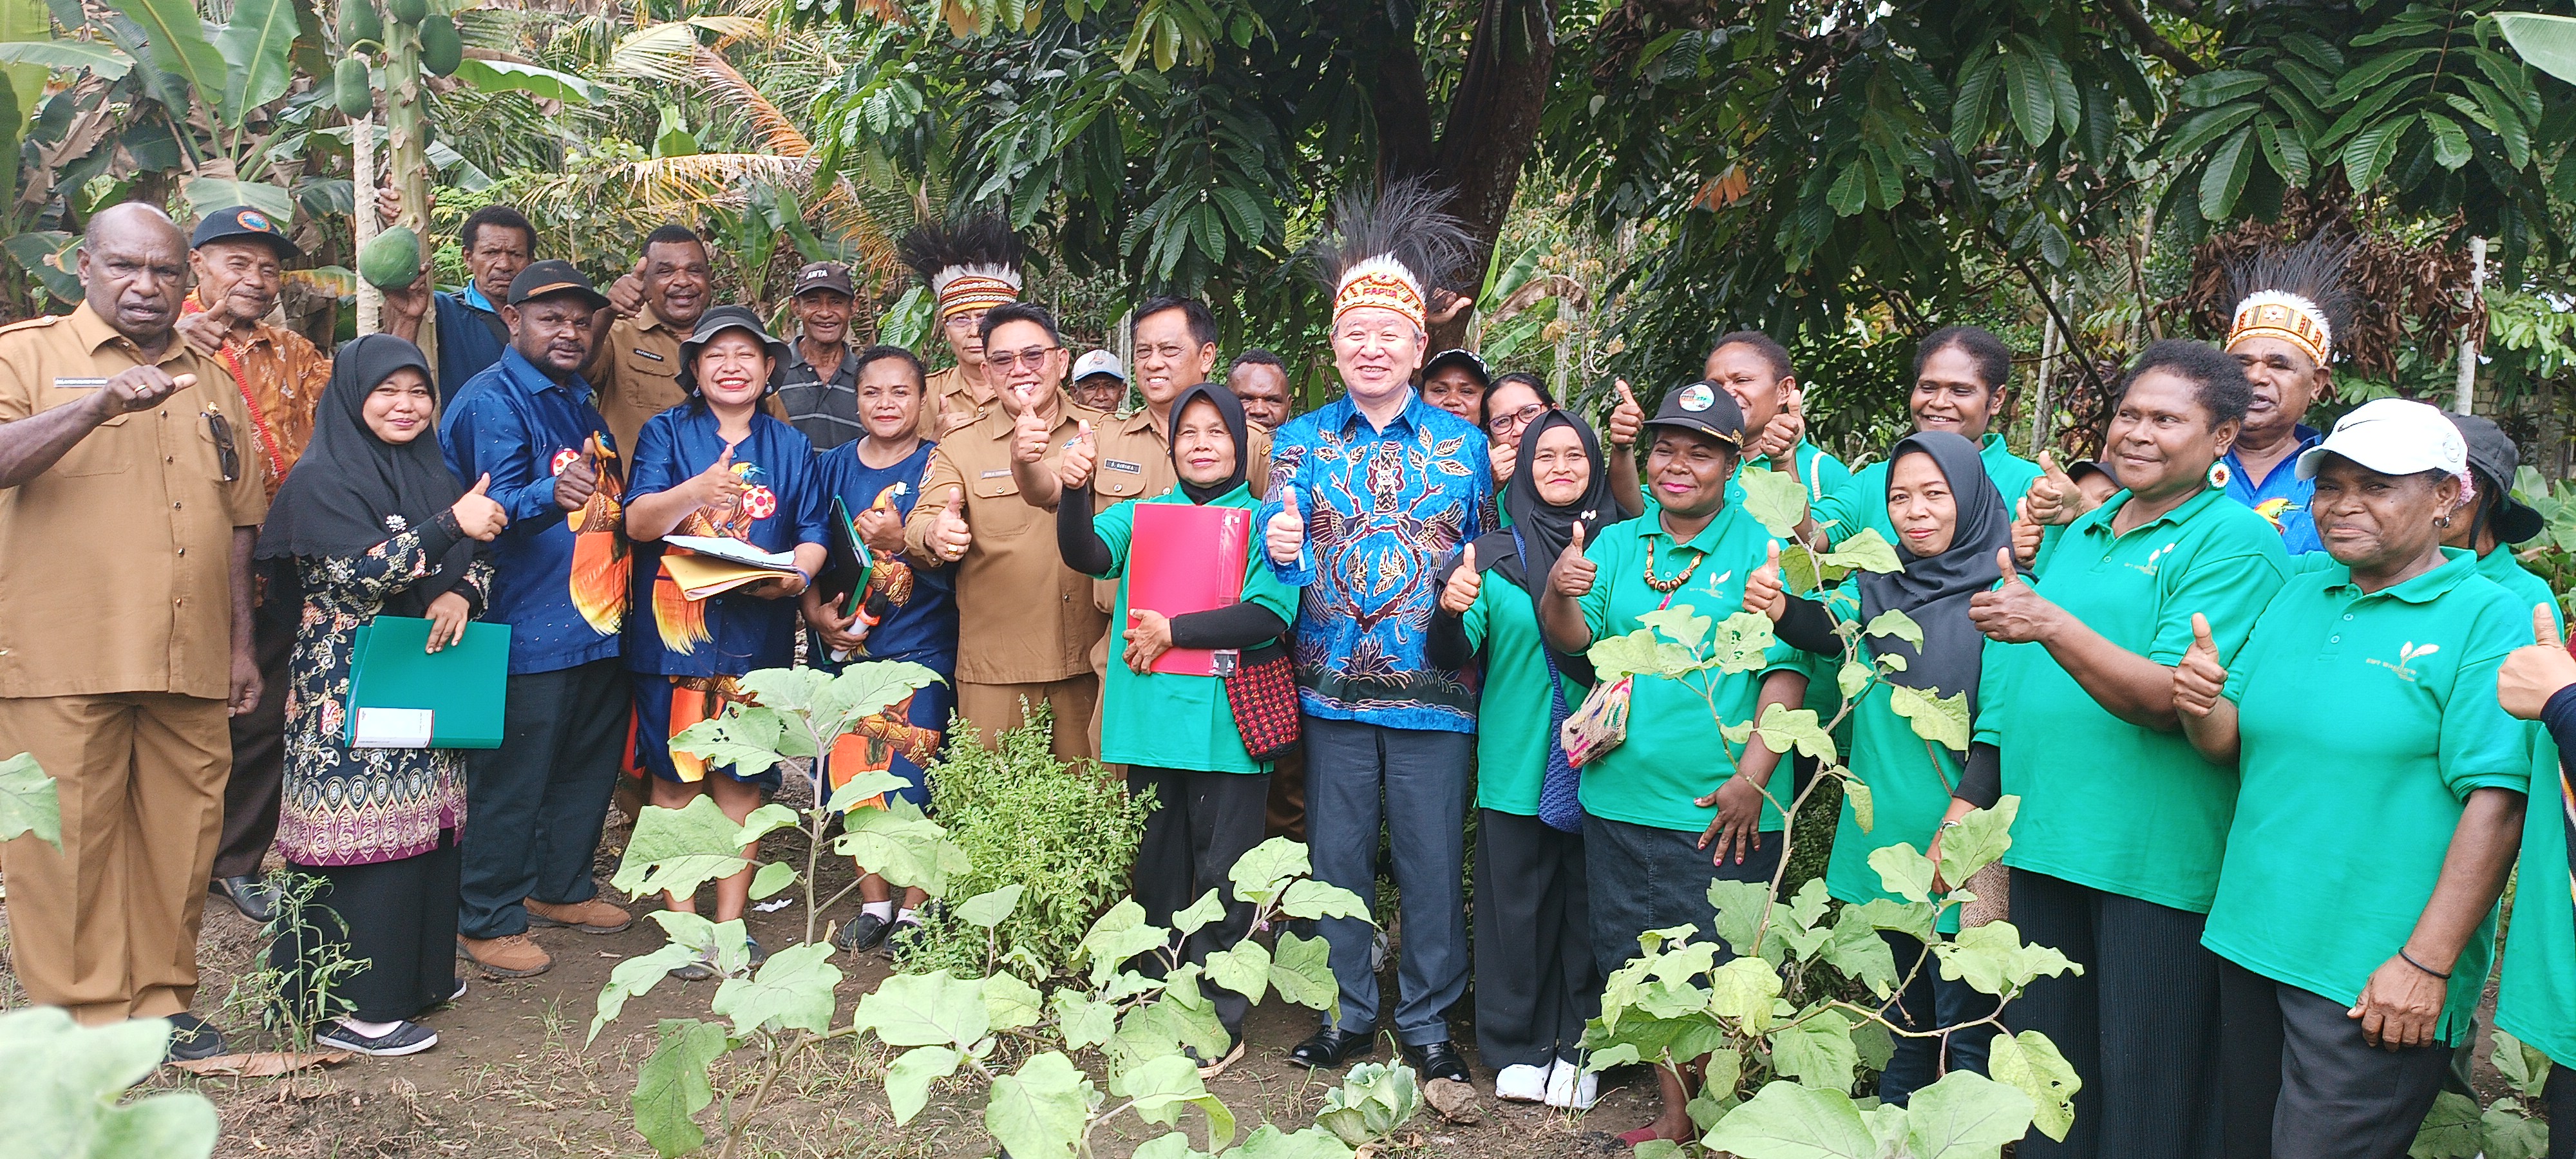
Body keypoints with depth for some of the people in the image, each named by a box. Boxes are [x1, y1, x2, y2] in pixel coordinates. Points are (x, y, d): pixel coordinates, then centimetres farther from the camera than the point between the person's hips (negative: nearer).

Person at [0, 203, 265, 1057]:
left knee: (182, 833, 7)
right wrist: (97, 407, -29)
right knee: (69, 841, 0)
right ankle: (80, 1019, 11)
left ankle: (160, 996, 20)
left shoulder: (210, 384, 18)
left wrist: (242, 642, 14)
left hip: (190, 661, 4)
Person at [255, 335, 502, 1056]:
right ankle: (347, 1007, 1)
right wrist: (450, 524, -28)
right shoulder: (322, 479, -8)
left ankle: (414, 971, 24)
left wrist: (461, 595, -11)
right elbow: (360, 572, -20)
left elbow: (477, 559, 11)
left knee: (424, 824, 11)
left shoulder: (432, 474, 14)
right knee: (363, 831, -6)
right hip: (349, 689, -7)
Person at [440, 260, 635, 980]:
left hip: (598, 620, 9)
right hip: (530, 627, -9)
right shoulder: (493, 401, -11)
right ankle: (486, 922, 11)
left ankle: (561, 889, 34)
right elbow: (496, 510, -25)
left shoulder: (578, 399, 14)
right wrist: (553, 496, -43)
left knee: (589, 763, 17)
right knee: (512, 778, -1)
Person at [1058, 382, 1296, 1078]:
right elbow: (1086, 555, -5)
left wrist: (1174, 631, -11)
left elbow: (1270, 614, -10)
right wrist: (1075, 493, -23)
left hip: (1226, 725, -3)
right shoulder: (1142, 516, 13)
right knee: (1156, 870, 13)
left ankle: (1222, 1024, 11)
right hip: (1151, 720, 4)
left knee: (1221, 876, 1)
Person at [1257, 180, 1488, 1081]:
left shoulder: (1463, 442, 5)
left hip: (1434, 691, -1)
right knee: (1337, 856, 9)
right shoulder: (1301, 440, 6)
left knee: (1432, 862, 6)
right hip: (1333, 690, 1)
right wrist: (1281, 552, -23)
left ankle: (1427, 1017, 23)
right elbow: (1275, 552, -3)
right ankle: (1346, 1011, 27)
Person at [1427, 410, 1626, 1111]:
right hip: (1515, 762, -1)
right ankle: (1518, 1048, 19)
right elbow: (1452, 657, -4)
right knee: (1516, 902, 5)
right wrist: (1451, 611, -27)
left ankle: (1578, 1048, 21)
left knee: (1586, 904, 8)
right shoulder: (1493, 555, 2)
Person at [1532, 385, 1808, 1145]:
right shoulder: (1616, 545, 11)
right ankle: (1674, 1114, 27)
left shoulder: (1761, 548, -3)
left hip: (1723, 808, -4)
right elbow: (1573, 640, 1)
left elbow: (1786, 669, -8)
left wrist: (1752, 777, -16)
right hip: (1621, 796, 5)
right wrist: (1559, 595, -21)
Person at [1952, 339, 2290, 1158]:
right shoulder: (2077, 530, 14)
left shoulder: (2234, 543, -7)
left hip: (2155, 862, -6)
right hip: (2044, 841, 7)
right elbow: (2011, 682, 21)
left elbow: (2170, 699, -18)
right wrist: (1971, 797, 17)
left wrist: (2051, 625, -30)